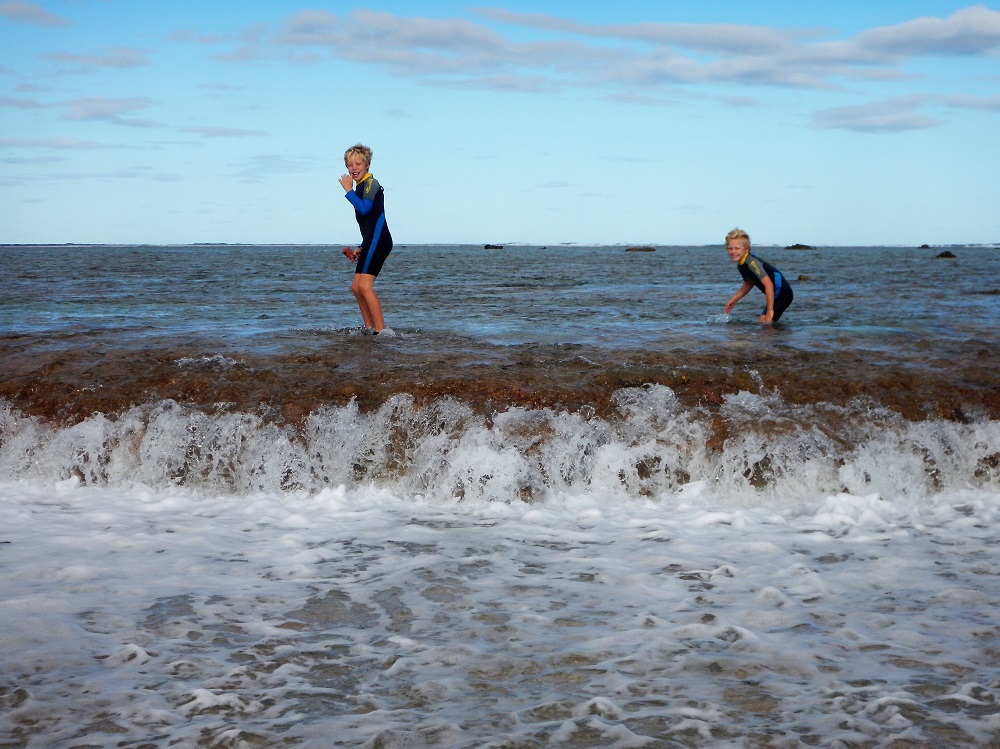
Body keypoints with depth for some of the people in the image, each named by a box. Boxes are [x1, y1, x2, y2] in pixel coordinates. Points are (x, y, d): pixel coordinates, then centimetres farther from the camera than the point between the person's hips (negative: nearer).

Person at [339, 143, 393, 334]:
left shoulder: (371, 183, -7)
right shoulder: (361, 187, 22)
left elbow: (364, 208, -25)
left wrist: (348, 190, -17)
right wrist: (361, 248, 23)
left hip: (378, 240, -11)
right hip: (371, 242, 11)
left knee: (364, 285, -18)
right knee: (356, 286, 13)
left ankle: (381, 330, -21)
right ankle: (369, 328, 17)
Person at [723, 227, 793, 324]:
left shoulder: (751, 262, -21)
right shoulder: (740, 265, 8)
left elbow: (768, 284, -28)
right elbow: (748, 284, 27)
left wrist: (770, 310, -29)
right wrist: (734, 300, 17)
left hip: (782, 293, -10)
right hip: (775, 295, 10)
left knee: (765, 323, -15)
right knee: (761, 323, 15)